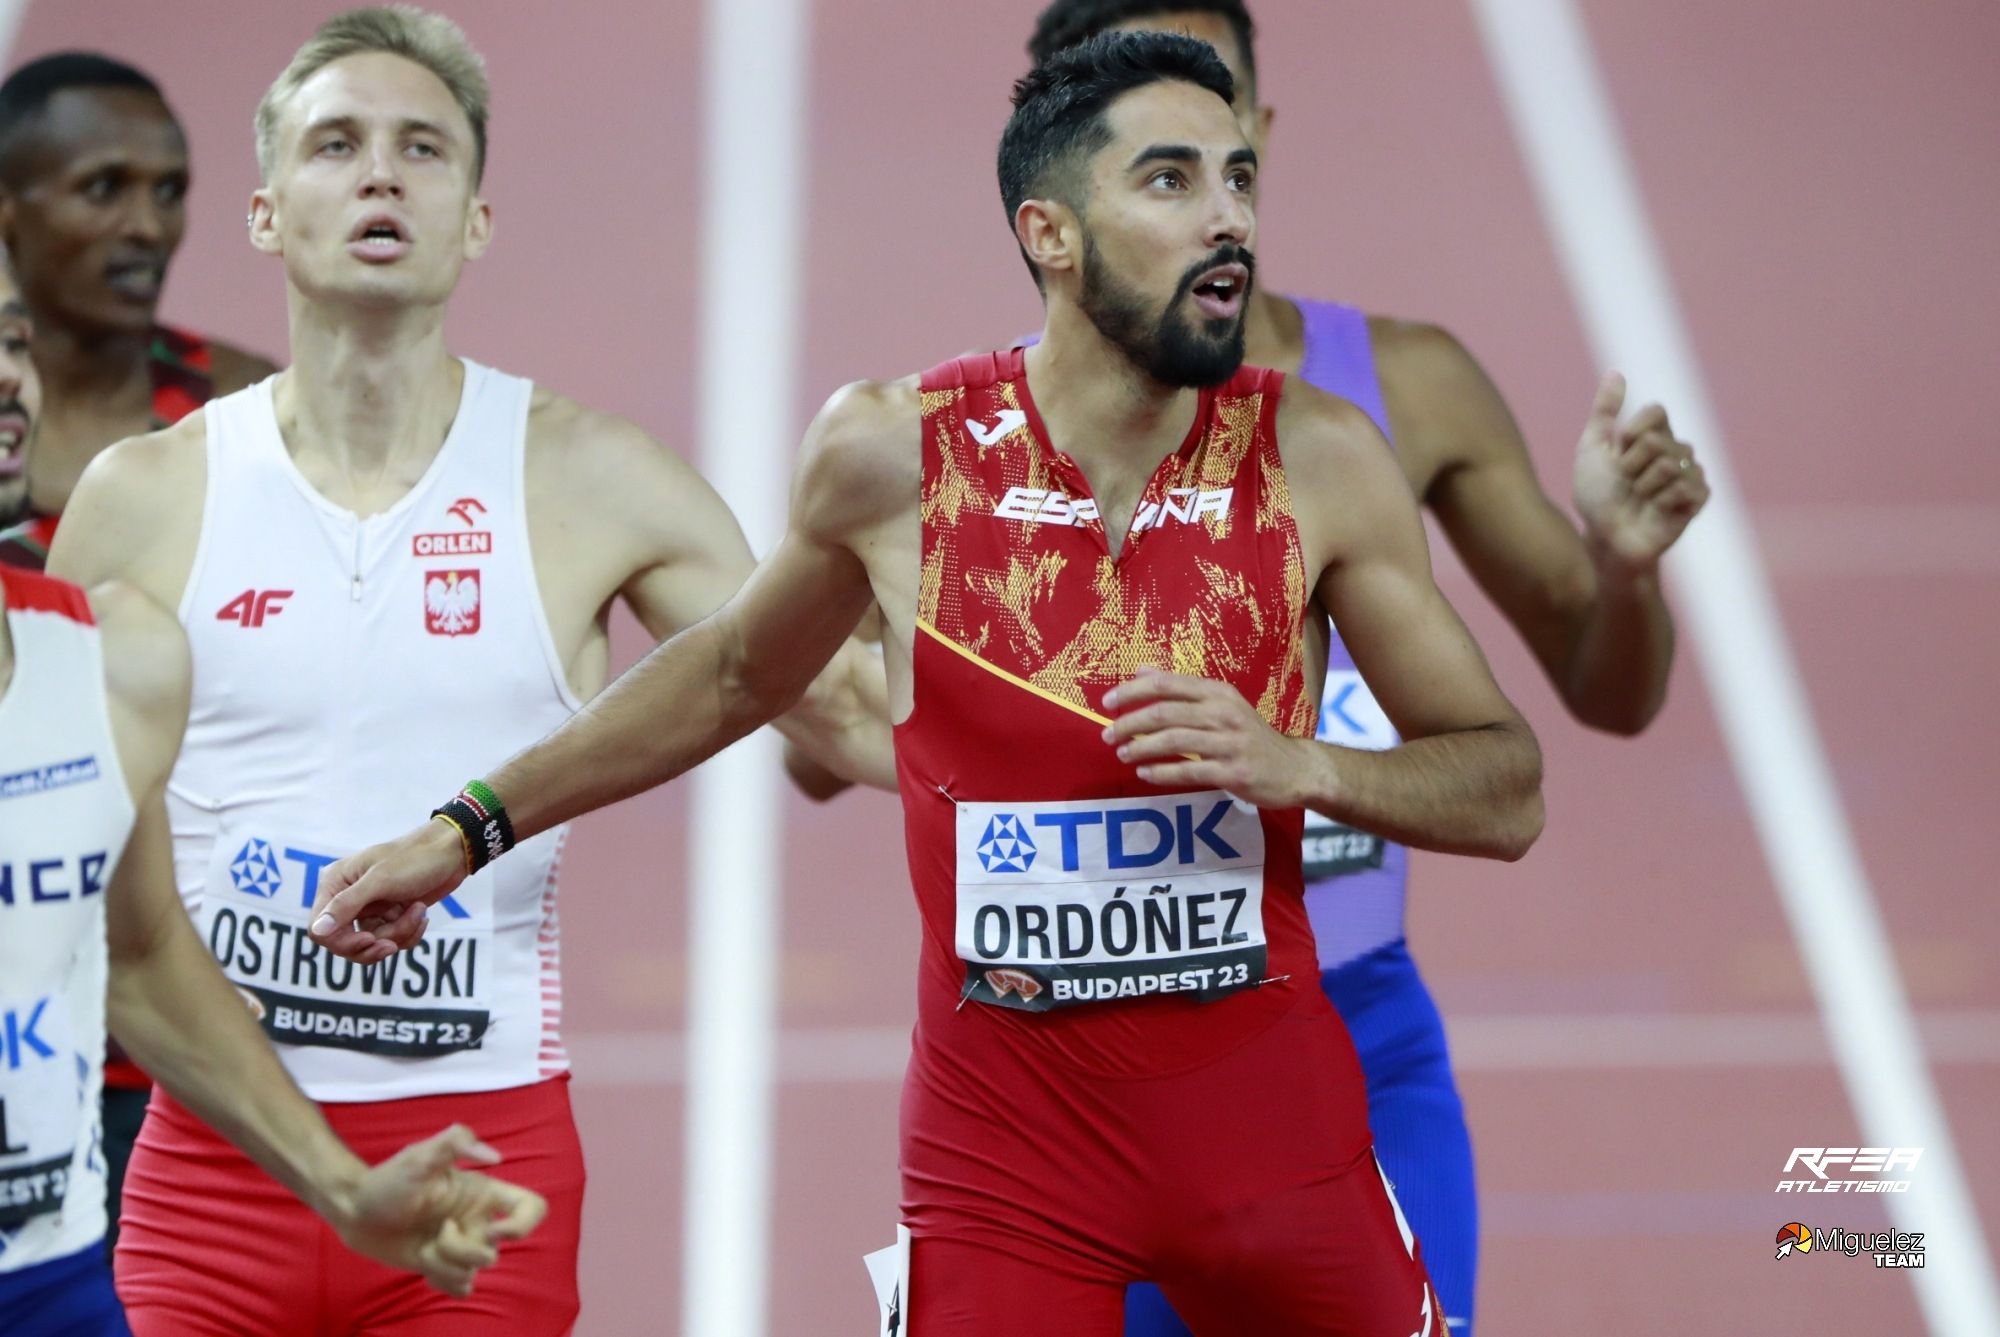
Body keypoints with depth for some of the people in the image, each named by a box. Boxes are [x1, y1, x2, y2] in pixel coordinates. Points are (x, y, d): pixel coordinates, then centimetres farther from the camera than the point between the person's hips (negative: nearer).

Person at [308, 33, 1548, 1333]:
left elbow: (1506, 793, 0)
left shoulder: (1315, 462, -7)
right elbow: (735, 675, 14)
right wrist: (472, 830, 16)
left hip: (1273, 1120, 1)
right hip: (1003, 1141, -1)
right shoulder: (893, 455, -7)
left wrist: (1295, 765, -18)